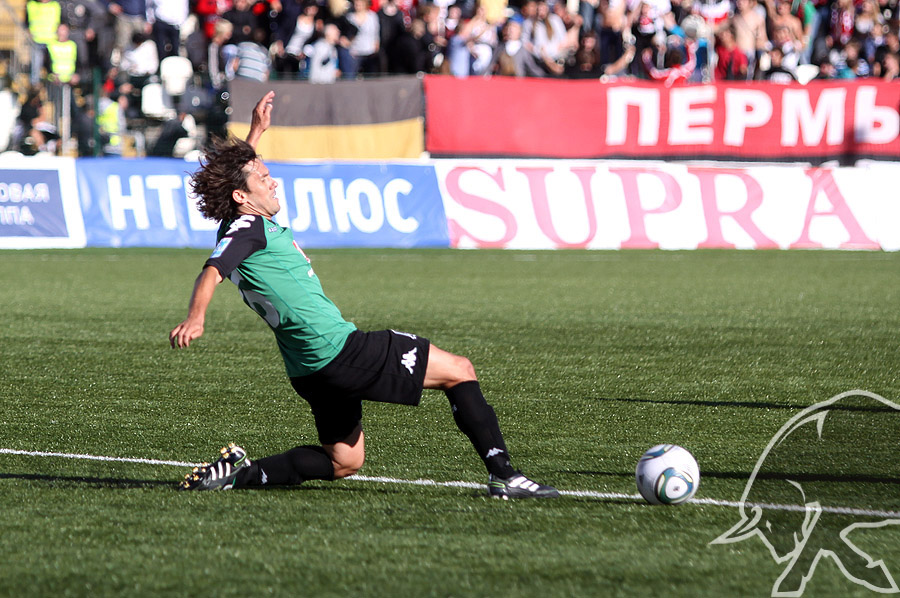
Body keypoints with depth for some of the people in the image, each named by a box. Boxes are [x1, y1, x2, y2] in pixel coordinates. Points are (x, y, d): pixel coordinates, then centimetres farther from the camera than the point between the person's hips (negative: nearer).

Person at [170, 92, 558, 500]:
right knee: (458, 371, -2)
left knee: (343, 462, 23)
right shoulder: (247, 229, -14)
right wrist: (195, 318, -48)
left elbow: (239, 169, 34)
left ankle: (239, 473, 8)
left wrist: (256, 130, 38)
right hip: (339, 351, -10)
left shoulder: (241, 227, 12)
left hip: (313, 370, 10)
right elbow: (211, 273, -32)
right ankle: (503, 475, -7)